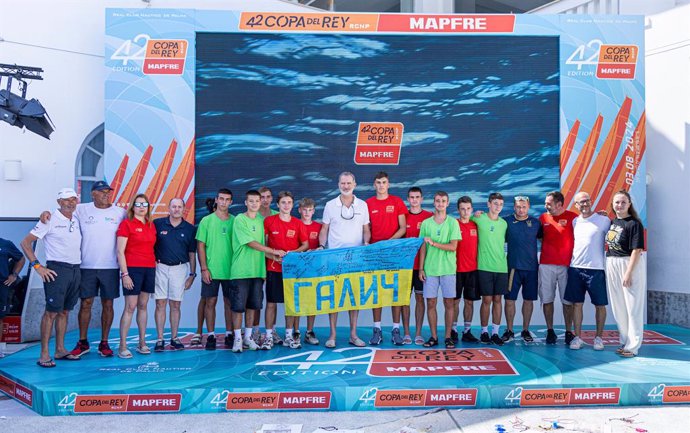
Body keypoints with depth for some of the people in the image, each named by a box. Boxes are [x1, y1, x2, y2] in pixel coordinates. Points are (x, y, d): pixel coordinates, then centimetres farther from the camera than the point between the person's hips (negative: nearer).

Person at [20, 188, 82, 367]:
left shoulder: (77, 220, 12)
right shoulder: (50, 220, -6)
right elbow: (25, 243, -6)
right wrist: (37, 266, -10)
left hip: (75, 270, 6)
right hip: (57, 270, -6)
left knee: (64, 312, 12)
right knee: (51, 312, -5)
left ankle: (60, 350, 19)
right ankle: (44, 354, 0)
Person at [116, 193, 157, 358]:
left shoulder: (151, 225, 12)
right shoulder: (126, 223, -3)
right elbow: (120, 251, -7)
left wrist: (155, 268, 8)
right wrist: (124, 274, -13)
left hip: (149, 269, 5)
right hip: (133, 269, -5)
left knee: (143, 306, 10)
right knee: (130, 307, -6)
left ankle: (142, 343, 18)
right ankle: (122, 346, 1)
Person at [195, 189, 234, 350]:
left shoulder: (234, 221, 5)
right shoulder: (206, 221, 1)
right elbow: (200, 246, 0)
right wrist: (204, 268, -7)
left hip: (231, 269, 2)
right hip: (211, 270, -1)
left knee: (230, 302, 7)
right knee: (210, 301, 3)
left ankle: (229, 335, 17)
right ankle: (211, 336, 13)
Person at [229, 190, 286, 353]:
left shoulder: (261, 220, 12)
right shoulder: (240, 219, -7)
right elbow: (251, 243, -13)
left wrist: (272, 256, -3)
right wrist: (273, 251, -13)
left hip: (257, 270, 5)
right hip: (241, 271, -5)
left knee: (253, 305, 10)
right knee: (238, 306, 0)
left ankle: (248, 337, 21)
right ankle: (238, 338, 12)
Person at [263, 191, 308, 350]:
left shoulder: (298, 224, 3)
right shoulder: (269, 221, -1)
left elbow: (305, 245, 7)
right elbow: (263, 244, 2)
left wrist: (292, 252, -9)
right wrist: (273, 256, -11)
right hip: (273, 268, -2)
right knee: (271, 302, 2)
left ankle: (289, 336, 17)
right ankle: (269, 336, 11)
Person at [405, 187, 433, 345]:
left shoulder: (429, 216, 4)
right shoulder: (402, 216, 6)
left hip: (422, 264, -1)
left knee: (420, 297, 5)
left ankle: (418, 333, 13)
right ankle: (406, 333, 11)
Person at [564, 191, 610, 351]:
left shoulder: (603, 220, -2)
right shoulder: (574, 222, 10)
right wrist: (569, 261, 11)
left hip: (596, 269, -3)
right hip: (576, 268, 3)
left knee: (600, 304, 4)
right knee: (577, 303, 5)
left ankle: (599, 338, 17)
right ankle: (577, 337, 12)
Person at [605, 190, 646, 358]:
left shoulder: (634, 224, -11)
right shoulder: (612, 222, 8)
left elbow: (636, 250, -15)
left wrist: (628, 273, -18)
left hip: (630, 264, -7)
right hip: (612, 265, 7)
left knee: (633, 306, 0)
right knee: (618, 306, 12)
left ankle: (632, 346, 7)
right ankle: (625, 342, 25)